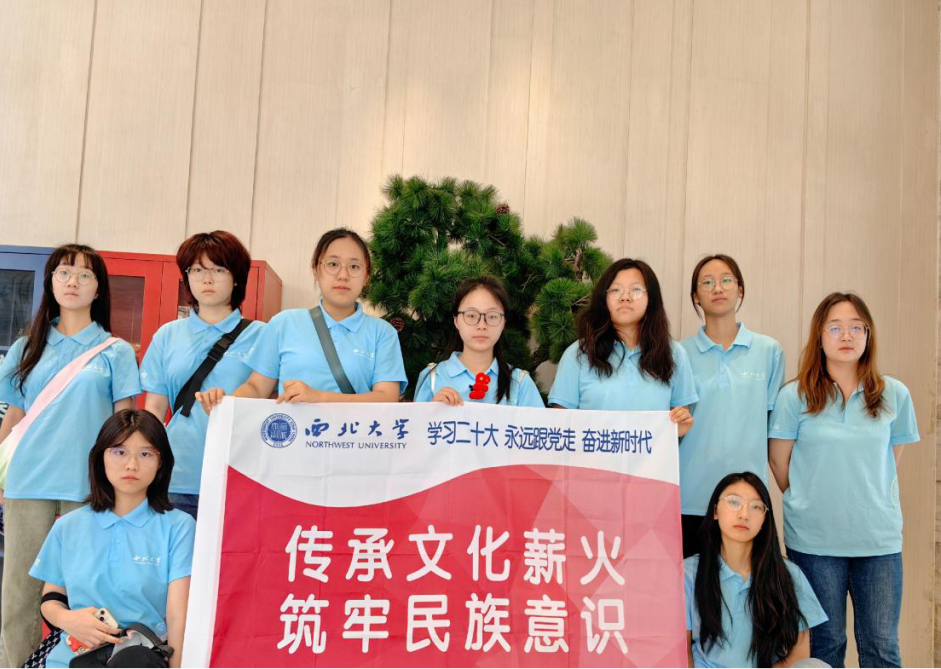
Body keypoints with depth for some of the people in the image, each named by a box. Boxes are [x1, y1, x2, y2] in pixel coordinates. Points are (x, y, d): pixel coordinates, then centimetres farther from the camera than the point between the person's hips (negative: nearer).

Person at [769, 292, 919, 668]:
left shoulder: (895, 395, 1)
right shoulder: (795, 396, -4)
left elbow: (891, 461, 10)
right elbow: (779, 461, 3)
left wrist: (869, 504, 9)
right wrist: (808, 504, 8)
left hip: (879, 538, 2)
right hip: (814, 539, -1)